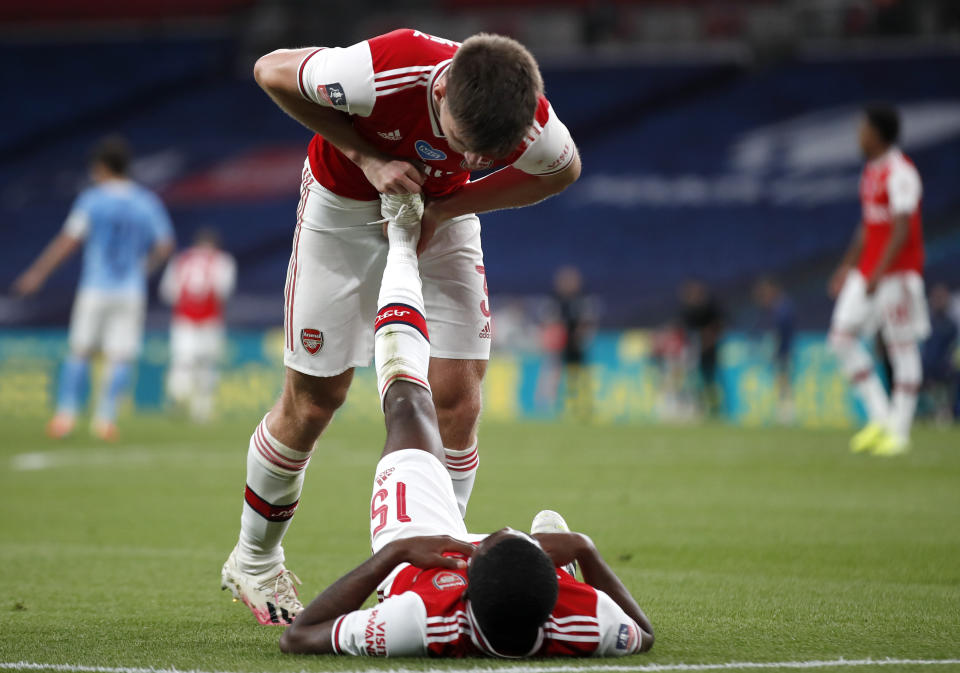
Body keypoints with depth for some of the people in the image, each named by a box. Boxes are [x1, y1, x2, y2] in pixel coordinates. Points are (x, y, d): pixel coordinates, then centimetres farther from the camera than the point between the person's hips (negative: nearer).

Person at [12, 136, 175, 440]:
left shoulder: (92, 199, -3)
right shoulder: (148, 203, 5)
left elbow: (69, 240, -8)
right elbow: (165, 245, 6)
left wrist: (38, 273, -4)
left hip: (95, 289, -2)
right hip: (132, 292, 2)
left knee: (79, 352, 9)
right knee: (121, 356, 2)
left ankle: (66, 413, 2)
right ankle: (106, 416, -9)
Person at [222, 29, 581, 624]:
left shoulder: (531, 122, -32)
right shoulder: (383, 73, -41)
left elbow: (565, 171, -6)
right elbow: (272, 71, -22)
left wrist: (445, 209, -14)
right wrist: (367, 157, -26)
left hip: (442, 214, 3)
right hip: (343, 209, -2)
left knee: (458, 397, -8)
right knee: (314, 399, 2)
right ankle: (254, 559, 25)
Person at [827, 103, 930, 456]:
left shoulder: (900, 173, -14)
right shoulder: (871, 171, 14)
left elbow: (902, 230, -20)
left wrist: (879, 273, -24)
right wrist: (847, 265, 21)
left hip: (897, 273, -9)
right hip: (867, 270, 9)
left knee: (903, 348, -3)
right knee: (841, 337, 2)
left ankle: (899, 431, 0)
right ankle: (879, 417, 7)